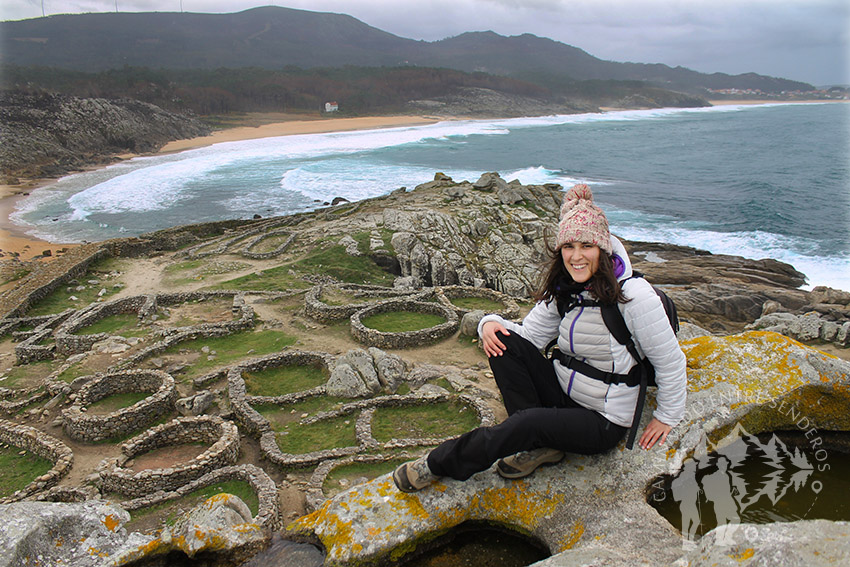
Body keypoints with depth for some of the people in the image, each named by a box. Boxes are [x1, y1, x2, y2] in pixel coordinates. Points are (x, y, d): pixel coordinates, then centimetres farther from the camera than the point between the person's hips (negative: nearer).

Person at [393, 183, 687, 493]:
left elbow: (670, 361, -10)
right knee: (505, 343, -16)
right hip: (563, 394, 6)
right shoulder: (563, 290, 0)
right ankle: (540, 442, -13)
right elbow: (529, 334, 4)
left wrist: (666, 418, 0)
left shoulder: (634, 294, -19)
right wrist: (492, 323, -17)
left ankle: (438, 464, -15)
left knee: (531, 421, -32)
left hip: (603, 423, -6)